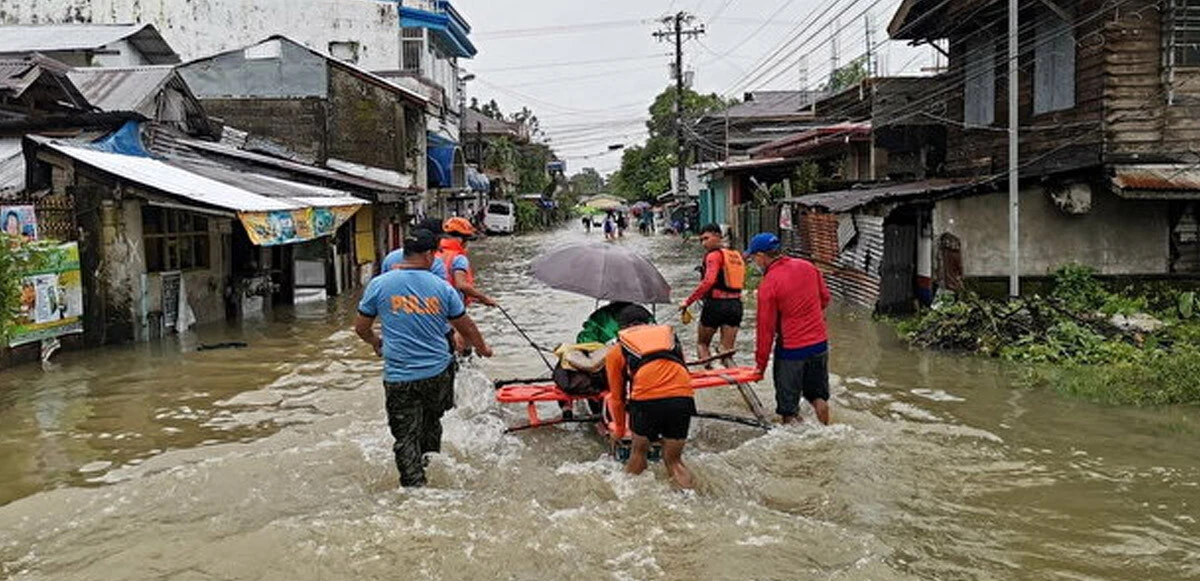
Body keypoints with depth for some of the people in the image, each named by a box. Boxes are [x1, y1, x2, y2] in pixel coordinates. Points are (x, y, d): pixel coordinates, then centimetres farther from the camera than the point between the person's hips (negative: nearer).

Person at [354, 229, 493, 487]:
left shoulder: (379, 285, -4)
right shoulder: (442, 287, -2)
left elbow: (361, 327, 5)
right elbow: (466, 326, 9)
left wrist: (375, 342, 27)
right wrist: (482, 347, 28)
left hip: (399, 377, -2)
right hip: (438, 373, 2)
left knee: (406, 437, 4)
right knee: (431, 421, 26)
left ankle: (415, 486, 0)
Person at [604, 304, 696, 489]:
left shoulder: (617, 351, 22)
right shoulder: (670, 334, 29)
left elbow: (617, 397, 27)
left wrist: (619, 431, 40)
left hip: (646, 400, -2)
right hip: (683, 397, 2)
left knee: (639, 452, 23)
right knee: (673, 460, 18)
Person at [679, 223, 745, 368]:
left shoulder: (714, 255, -10)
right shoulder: (737, 256, 14)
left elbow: (708, 282, -24)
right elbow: (741, 282, 15)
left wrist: (688, 301, -23)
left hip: (716, 304, -6)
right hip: (736, 305, 6)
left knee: (702, 343, 15)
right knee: (727, 351, 8)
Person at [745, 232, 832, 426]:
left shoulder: (768, 285, -17)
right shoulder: (808, 267, -1)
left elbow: (766, 328, -12)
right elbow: (825, 297, 11)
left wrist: (760, 364, -4)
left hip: (791, 350, -6)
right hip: (820, 343, 6)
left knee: (788, 404, 8)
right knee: (818, 395, 21)